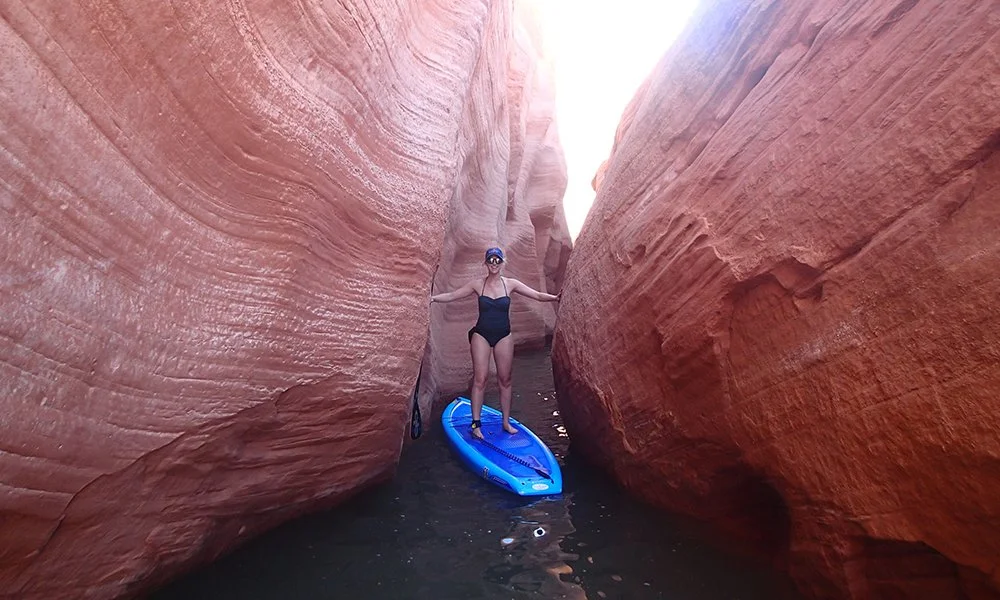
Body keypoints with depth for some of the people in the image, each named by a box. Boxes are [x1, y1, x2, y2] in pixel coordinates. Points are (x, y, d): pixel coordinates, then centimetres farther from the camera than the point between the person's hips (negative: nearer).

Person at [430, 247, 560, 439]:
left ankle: (506, 422, 20)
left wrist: (556, 298, -20)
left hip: (503, 336, 1)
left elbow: (538, 295, -4)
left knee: (505, 379, 7)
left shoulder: (510, 284, -1)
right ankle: (476, 423, 5)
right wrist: (433, 298, -14)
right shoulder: (477, 285, -1)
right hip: (481, 335, -1)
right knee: (480, 379, -4)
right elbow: (452, 295, 1)